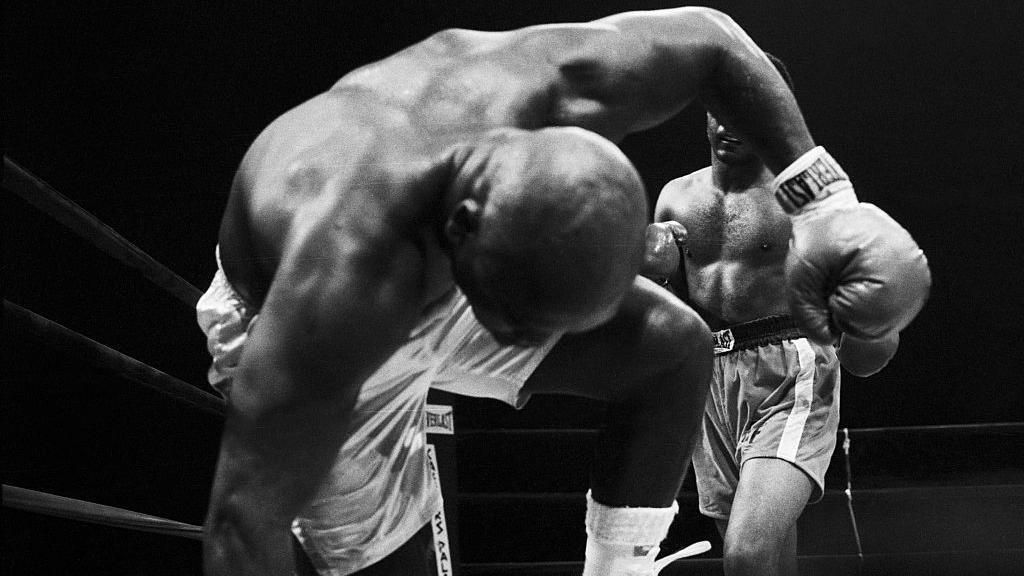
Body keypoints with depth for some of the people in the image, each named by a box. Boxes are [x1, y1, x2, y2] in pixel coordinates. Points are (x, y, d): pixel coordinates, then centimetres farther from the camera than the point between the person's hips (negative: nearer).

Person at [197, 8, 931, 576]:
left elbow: (710, 38, -12)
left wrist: (823, 196, -12)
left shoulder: (551, 87, -33)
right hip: (294, 329, -5)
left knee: (675, 346, -7)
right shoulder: (339, 281, -47)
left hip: (454, 270, 5)